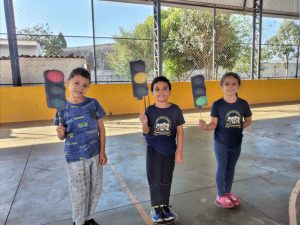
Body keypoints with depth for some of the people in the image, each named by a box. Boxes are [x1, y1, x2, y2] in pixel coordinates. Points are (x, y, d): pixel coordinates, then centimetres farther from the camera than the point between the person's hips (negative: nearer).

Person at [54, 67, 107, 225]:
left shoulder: (93, 104, -5)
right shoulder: (63, 108, -6)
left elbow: (101, 129, 0)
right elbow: (62, 137, 1)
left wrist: (102, 151, -3)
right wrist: (61, 133, -22)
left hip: (95, 154, 2)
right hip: (75, 157, -1)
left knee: (95, 189, 15)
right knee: (79, 192, 11)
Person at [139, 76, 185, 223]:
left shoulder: (175, 110, -9)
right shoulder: (149, 110, -8)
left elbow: (180, 131, -4)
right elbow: (147, 132, -4)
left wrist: (179, 151, -4)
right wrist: (144, 123, -26)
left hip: (169, 151, 0)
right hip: (153, 150, 0)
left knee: (166, 179, 14)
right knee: (154, 179, 10)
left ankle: (165, 206, 32)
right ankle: (155, 207, 26)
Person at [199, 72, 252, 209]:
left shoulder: (243, 104, -5)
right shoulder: (217, 104, -13)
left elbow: (248, 120, 9)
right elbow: (214, 124, -11)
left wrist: (240, 127, -9)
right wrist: (205, 126, -31)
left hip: (236, 143, 3)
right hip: (221, 143, -3)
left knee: (231, 169, 18)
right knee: (222, 169, 11)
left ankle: (228, 193, 38)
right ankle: (221, 196, 28)